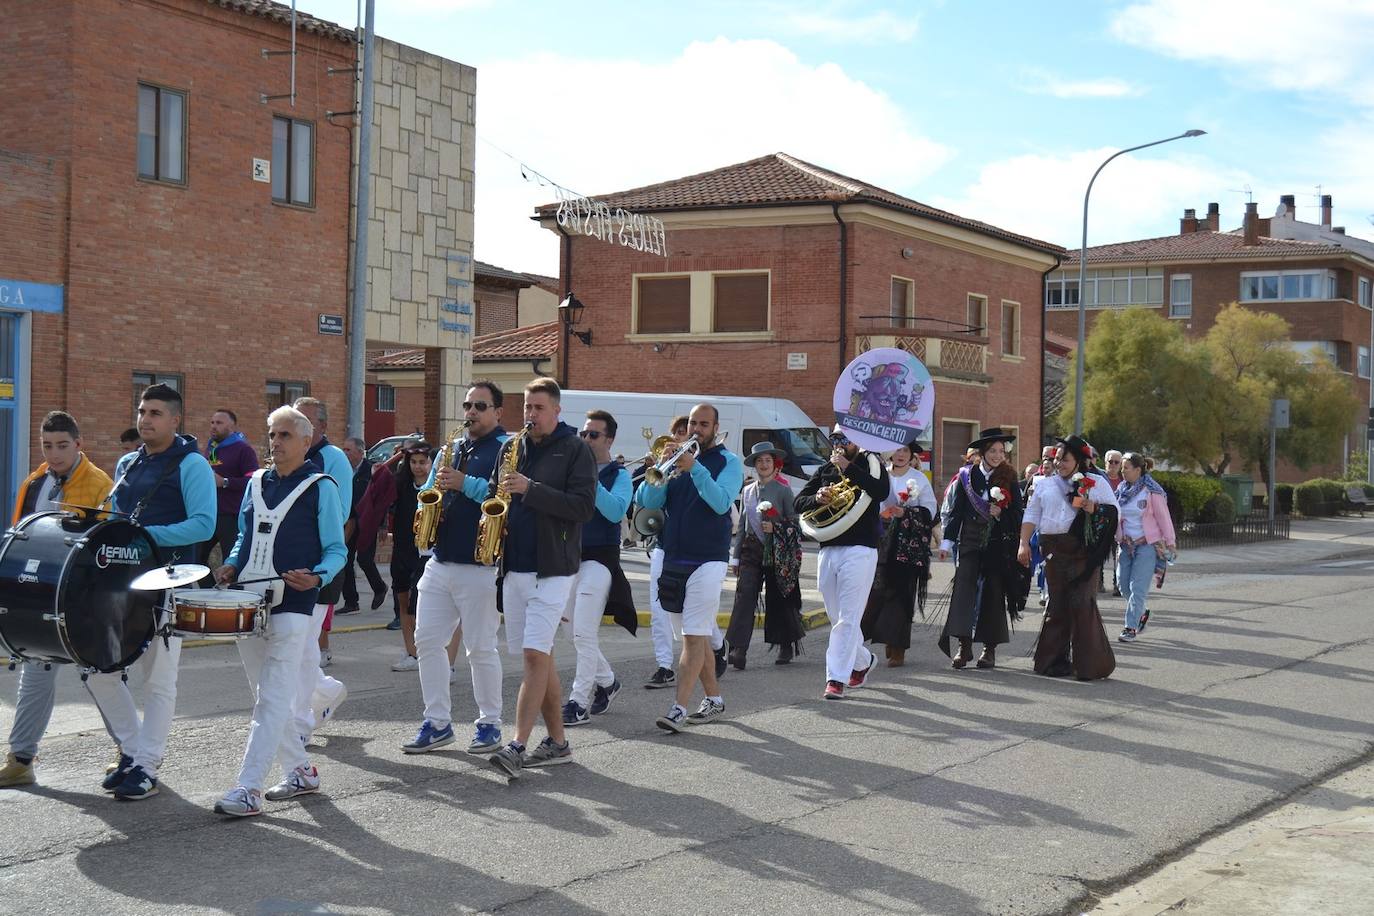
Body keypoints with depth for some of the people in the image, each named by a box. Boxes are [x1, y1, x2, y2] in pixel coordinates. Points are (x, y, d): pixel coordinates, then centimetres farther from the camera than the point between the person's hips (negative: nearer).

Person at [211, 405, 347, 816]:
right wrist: (231, 566, 4)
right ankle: (300, 771, 26)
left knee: (273, 700, -11)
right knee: (267, 697, 12)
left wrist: (316, 577, -20)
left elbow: (336, 550, 0)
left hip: (292, 605, -7)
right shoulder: (257, 483, 15)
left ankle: (248, 789, -14)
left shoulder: (321, 487, 0)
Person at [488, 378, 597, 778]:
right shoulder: (511, 448, 14)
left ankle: (517, 746, -16)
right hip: (513, 568, 6)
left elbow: (583, 505, -13)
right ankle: (556, 742, 17)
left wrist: (530, 489, -19)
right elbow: (493, 492, 23)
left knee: (535, 655, -13)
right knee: (539, 657, 10)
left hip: (552, 568, -6)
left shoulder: (575, 449, -3)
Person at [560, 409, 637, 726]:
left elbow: (615, 511, -17)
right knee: (579, 632, 13)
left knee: (584, 633, -11)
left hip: (599, 558, -6)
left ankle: (580, 702, -6)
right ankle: (607, 681, 32)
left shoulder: (618, 474, 0)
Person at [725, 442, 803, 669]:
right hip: (751, 550, 3)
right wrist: (735, 556, 14)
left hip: (777, 552, -3)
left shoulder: (783, 491, 0)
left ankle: (786, 646, 22)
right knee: (744, 595, -12)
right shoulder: (747, 492, 12)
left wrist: (775, 528, -16)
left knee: (778, 599, 6)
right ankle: (738, 649, -20)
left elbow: (794, 523, 1)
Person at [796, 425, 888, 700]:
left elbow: (882, 491, -18)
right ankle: (863, 660, 35)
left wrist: (848, 467, -16)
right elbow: (799, 502, 12)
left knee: (847, 619, -10)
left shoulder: (870, 464, 2)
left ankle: (837, 678, -11)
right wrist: (817, 498, -9)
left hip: (859, 550, -6)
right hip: (828, 551, 6)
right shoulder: (825, 470, 16)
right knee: (837, 618, 14)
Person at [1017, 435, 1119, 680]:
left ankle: (1090, 664, -6)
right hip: (1053, 550, 3)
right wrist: (1024, 544, 5)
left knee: (1082, 603, -11)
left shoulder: (1096, 482, 9)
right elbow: (1032, 515, 15)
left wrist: (1094, 508, -13)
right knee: (1057, 604, 4)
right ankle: (1054, 660, 11)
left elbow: (1114, 512, 5)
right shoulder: (1045, 485, 18)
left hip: (1083, 551, -3)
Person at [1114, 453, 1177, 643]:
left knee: (1137, 588, -8)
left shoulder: (1152, 491, -10)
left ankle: (1130, 628, -4)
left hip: (1147, 544, -6)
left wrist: (1170, 543, -5)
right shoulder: (1122, 490, 8)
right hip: (1126, 544, 6)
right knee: (1123, 585, 5)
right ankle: (1142, 613, 29)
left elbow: (1164, 518, -6)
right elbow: (1116, 516, 16)